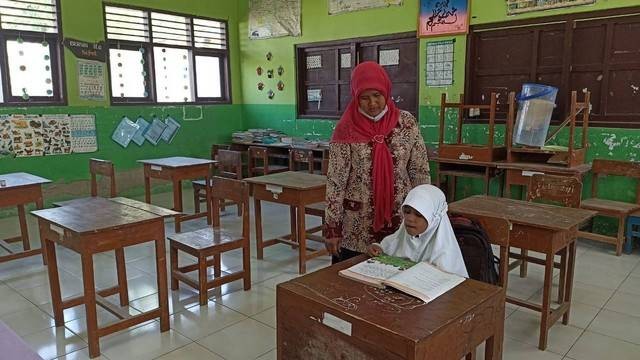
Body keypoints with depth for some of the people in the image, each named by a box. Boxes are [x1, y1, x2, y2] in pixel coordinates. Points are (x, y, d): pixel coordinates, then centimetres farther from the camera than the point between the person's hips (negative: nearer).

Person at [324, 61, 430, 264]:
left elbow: (420, 172, 3)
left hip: (400, 220, 2)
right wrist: (332, 228, -8)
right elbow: (335, 181, -7)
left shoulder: (406, 123, -2)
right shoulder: (346, 129, -7)